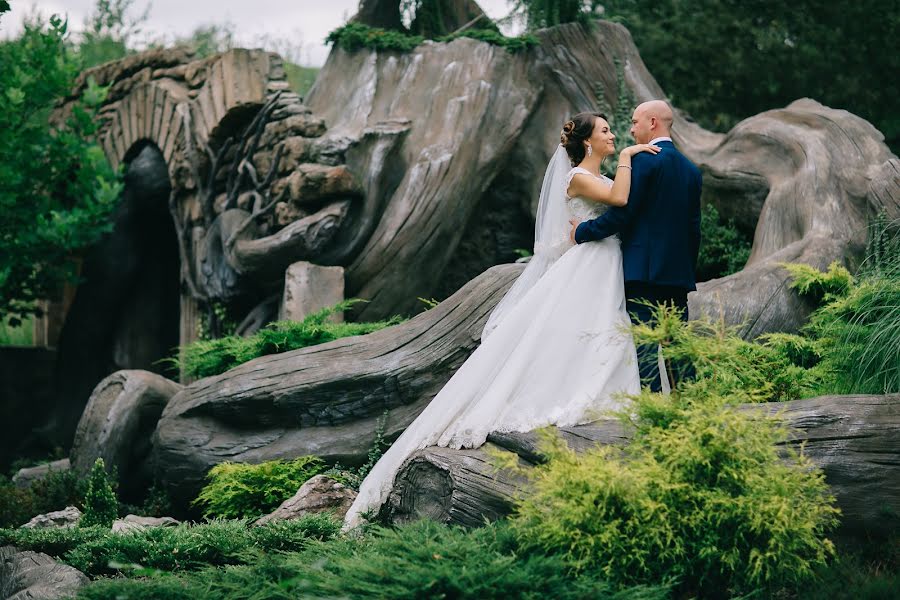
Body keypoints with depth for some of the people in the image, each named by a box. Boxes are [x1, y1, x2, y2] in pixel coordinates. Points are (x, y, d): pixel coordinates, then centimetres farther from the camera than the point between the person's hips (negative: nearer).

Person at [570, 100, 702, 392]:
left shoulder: (644, 161, -9)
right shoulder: (691, 169, 15)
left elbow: (622, 212, -13)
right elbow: (694, 227, 16)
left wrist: (583, 231, -1)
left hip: (644, 269, -7)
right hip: (679, 271, 7)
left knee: (643, 341, -7)